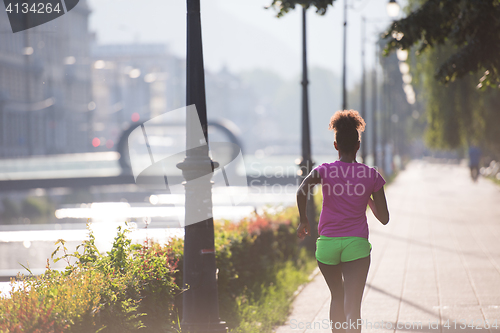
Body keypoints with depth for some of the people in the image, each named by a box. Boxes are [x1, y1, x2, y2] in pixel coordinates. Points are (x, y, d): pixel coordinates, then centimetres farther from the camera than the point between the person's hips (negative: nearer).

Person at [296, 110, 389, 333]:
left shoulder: (324, 171, 2)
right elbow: (383, 218, 4)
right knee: (352, 307, -12)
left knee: (337, 298, 25)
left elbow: (302, 190, -19)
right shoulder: (371, 176, 2)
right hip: (356, 244, -2)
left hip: (327, 242, 2)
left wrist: (304, 220, -5)